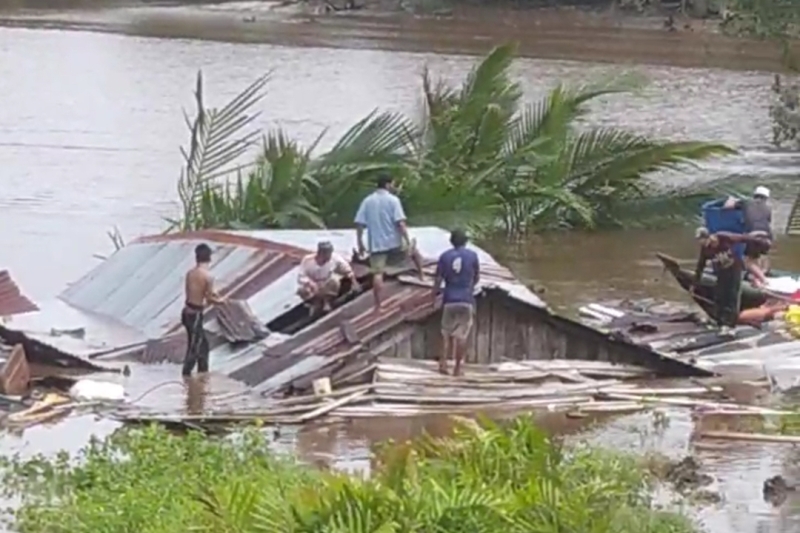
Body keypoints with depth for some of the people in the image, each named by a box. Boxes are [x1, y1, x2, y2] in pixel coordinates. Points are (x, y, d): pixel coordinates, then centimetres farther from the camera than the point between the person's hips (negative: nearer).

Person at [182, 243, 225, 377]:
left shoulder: (190, 272, 3)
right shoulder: (207, 276, -17)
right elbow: (209, 299, -12)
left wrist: (210, 292, 21)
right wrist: (220, 300, 8)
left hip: (187, 311, 8)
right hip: (195, 314, -8)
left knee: (203, 344, 22)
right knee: (194, 348, 2)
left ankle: (203, 374, 32)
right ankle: (186, 378, 7)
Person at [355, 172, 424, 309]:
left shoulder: (367, 201, 7)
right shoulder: (393, 200, -7)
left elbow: (359, 224, 4)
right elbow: (400, 223, -15)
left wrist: (360, 244, 10)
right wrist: (408, 242, -12)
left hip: (376, 245, 3)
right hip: (394, 242, -3)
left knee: (377, 274, 1)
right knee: (414, 251, 25)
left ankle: (378, 305, -3)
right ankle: (421, 277, 28)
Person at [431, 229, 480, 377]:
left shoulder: (445, 257, -1)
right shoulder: (472, 255, -1)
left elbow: (438, 280, -4)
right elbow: (477, 277, 9)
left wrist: (434, 295, 7)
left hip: (449, 299, 1)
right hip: (466, 300, -1)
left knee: (447, 333, 11)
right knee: (462, 335, 4)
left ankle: (443, 362, -3)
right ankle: (457, 367, 5)